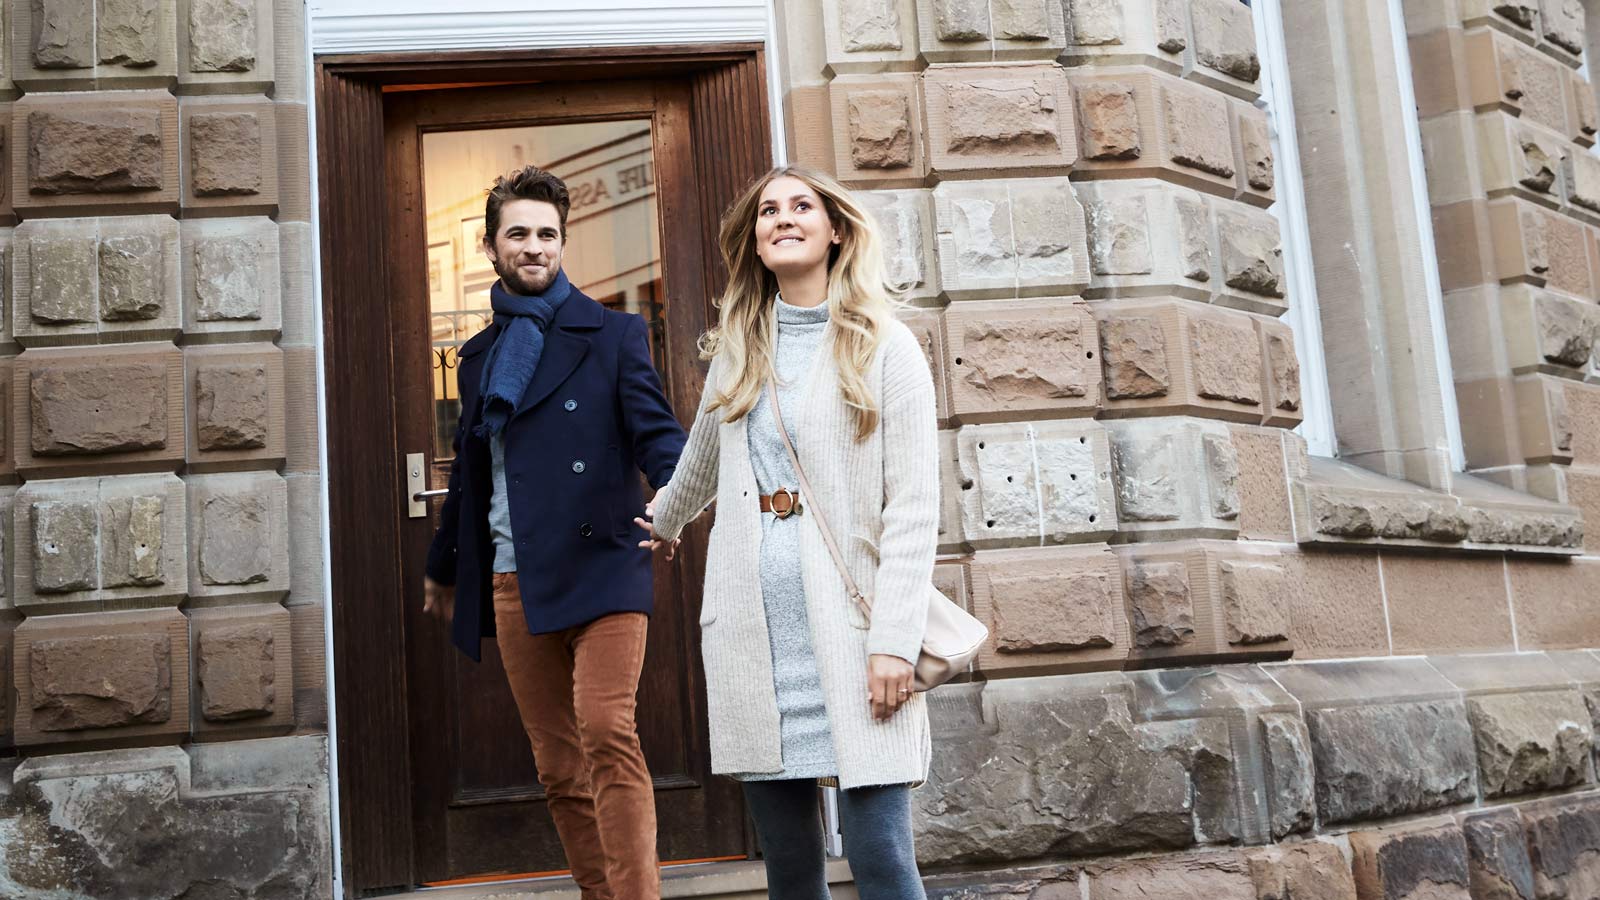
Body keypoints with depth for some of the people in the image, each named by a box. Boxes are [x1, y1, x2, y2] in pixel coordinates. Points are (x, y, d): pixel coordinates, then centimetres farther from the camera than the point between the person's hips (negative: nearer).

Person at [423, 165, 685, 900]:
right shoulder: (480, 354, 18)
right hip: (513, 583, 5)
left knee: (607, 734, -19)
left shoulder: (612, 334, 4)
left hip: (599, 569, -5)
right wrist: (444, 569, 32)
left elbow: (655, 431, -5)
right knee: (557, 769, 7)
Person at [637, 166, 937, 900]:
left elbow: (913, 509, -7)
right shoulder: (737, 351, 14)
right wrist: (664, 522, 47)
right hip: (752, 631, 4)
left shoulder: (885, 348, 0)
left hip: (848, 629, -4)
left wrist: (893, 641, -14)